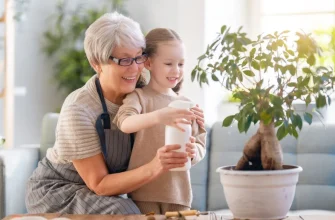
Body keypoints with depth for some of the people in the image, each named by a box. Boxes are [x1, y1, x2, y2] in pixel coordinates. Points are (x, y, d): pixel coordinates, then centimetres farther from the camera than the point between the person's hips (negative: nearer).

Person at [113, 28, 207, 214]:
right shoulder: (139, 96, -4)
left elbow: (201, 146, 11)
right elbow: (125, 123, -25)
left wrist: (194, 152, -14)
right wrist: (158, 116, -42)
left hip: (179, 190, 4)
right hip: (145, 190, -4)